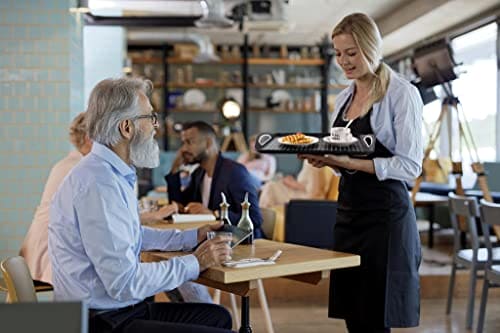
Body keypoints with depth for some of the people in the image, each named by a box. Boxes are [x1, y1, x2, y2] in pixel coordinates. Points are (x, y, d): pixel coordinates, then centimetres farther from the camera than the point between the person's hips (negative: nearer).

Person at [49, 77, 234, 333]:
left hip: (120, 309, 10)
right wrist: (194, 263, -14)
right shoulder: (99, 185, -23)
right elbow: (125, 283, -25)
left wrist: (192, 237, 17)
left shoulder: (113, 173, 9)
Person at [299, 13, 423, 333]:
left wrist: (350, 162, -22)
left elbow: (410, 166, -14)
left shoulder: (402, 93, -8)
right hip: (349, 210, 7)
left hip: (385, 213, -7)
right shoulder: (344, 97, 13)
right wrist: (324, 158, -3)